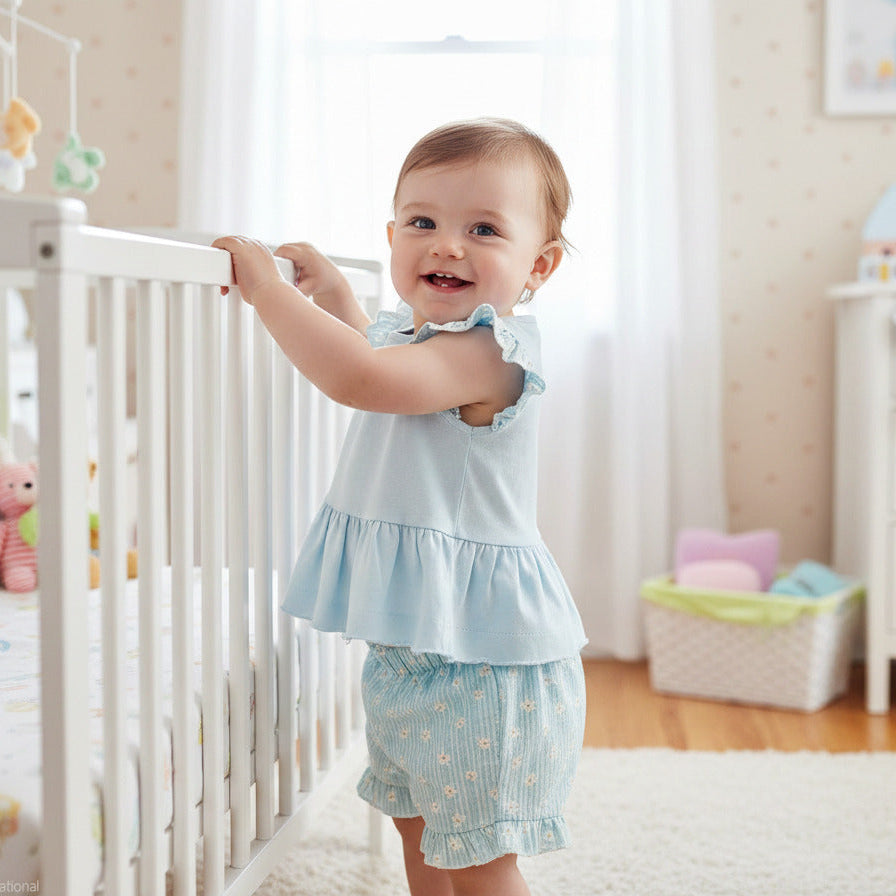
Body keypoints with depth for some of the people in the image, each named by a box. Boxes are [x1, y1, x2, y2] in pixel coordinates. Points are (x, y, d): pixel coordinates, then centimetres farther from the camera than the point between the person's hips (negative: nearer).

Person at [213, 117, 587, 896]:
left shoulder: (490, 348, -23)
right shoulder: (409, 330, 8)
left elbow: (360, 376, -38)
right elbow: (374, 355, 35)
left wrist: (266, 284, -28)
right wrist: (332, 291, 25)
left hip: (483, 658, -10)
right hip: (407, 647, 10)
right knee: (420, 832, 25)